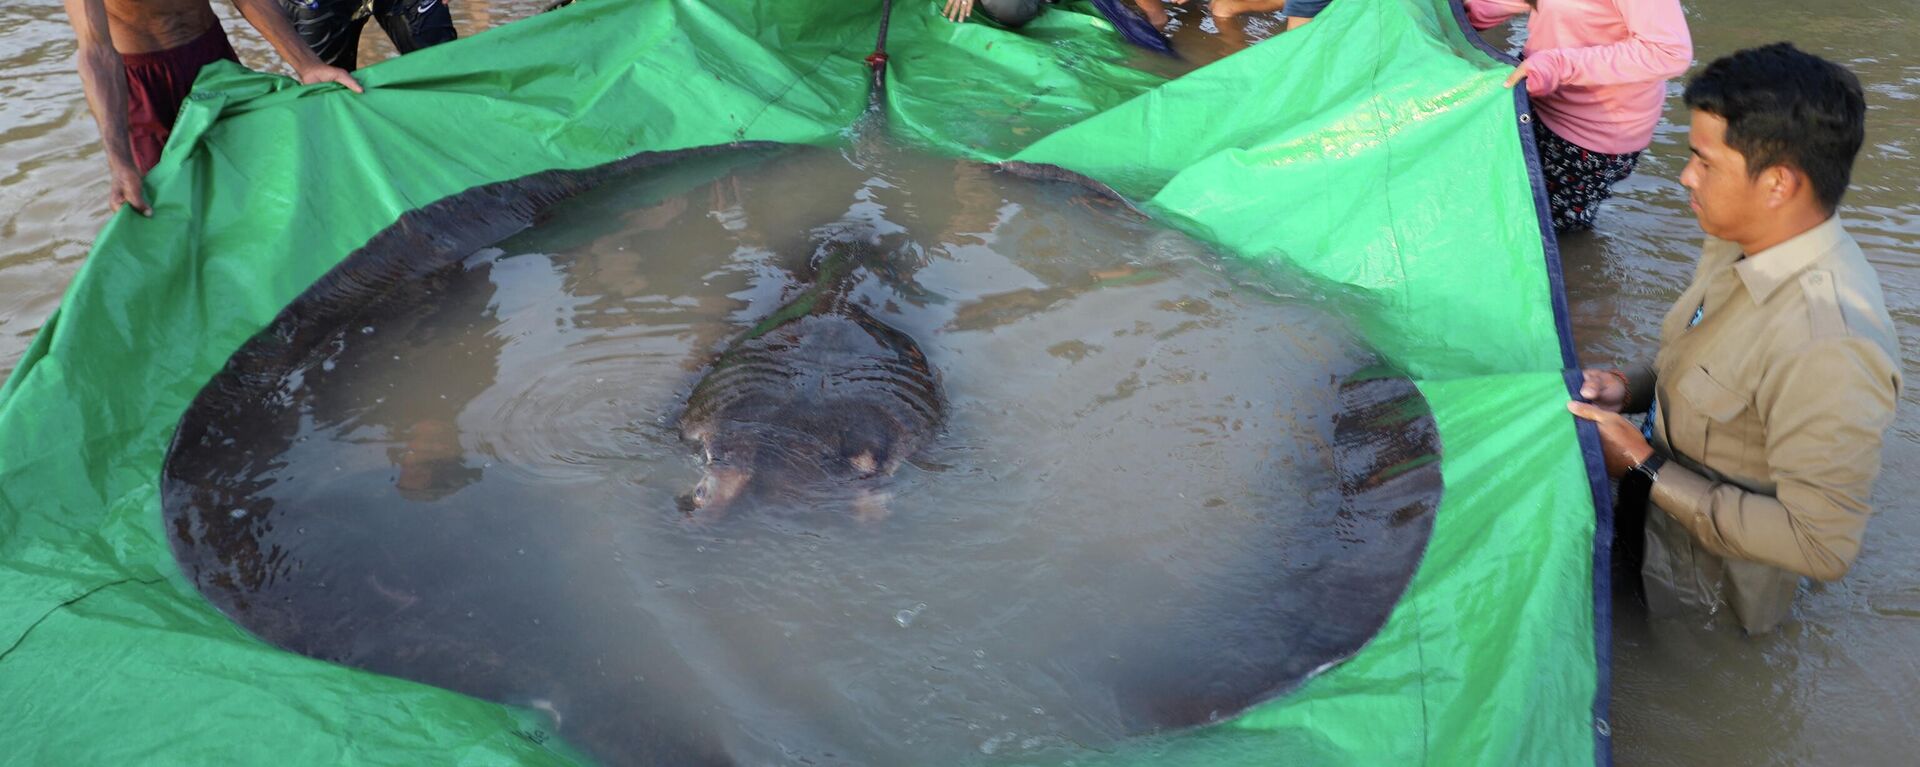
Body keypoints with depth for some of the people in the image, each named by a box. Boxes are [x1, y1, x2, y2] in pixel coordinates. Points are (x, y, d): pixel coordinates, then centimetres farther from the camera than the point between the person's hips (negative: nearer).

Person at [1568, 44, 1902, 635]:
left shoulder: (1828, 347, -35)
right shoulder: (1743, 243, -6)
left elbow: (1822, 548, -30)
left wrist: (1645, 467, -26)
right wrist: (1635, 389, -7)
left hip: (1707, 588, -8)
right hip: (1662, 495, 8)